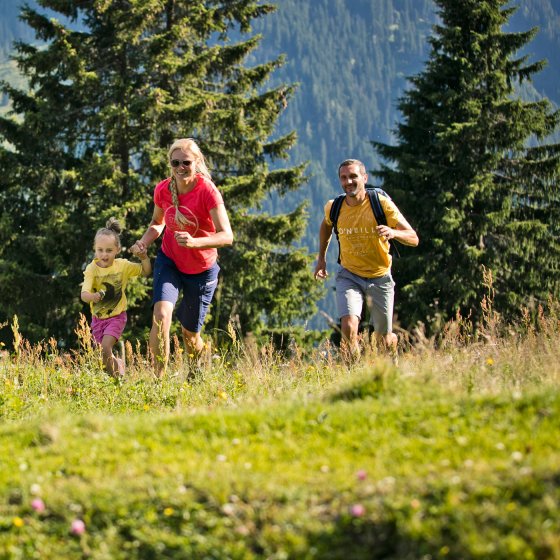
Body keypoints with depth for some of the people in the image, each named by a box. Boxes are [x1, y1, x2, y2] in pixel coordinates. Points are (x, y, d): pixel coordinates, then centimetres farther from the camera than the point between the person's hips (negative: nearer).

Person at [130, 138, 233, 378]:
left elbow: (226, 236, -28)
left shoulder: (207, 191, -22)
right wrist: (144, 242, -9)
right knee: (161, 315, -25)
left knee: (190, 332, 10)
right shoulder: (162, 190, -9)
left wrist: (194, 242, -43)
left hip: (201, 270, -2)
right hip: (169, 261, 2)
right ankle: (159, 378, -21)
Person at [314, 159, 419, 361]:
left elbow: (413, 239, -18)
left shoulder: (382, 204, -17)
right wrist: (321, 257, 19)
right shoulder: (334, 207, -8)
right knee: (348, 327, -25)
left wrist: (393, 232, -38)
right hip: (349, 275, 1)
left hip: (380, 278, -1)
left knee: (383, 339, 9)